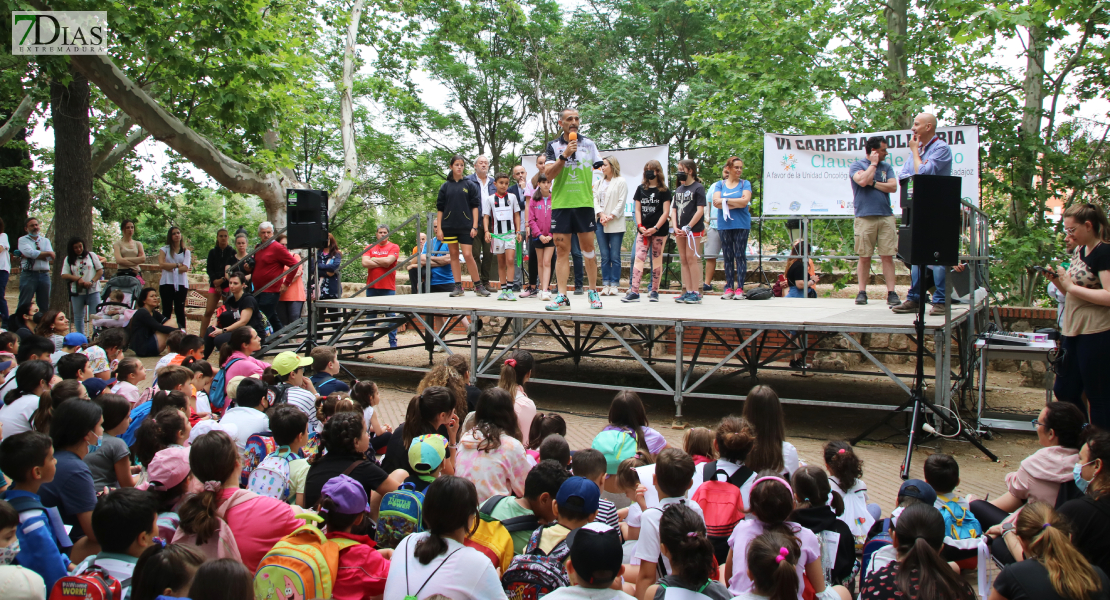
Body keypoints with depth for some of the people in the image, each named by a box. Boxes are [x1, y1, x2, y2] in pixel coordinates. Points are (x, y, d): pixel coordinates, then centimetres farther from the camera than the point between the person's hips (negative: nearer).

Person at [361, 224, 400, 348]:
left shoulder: (394, 247, 2)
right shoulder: (370, 248, 11)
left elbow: (388, 261, -14)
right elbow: (364, 262, -4)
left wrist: (373, 259, -1)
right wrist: (382, 263, -7)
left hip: (388, 288, -3)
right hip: (372, 287, 3)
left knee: (390, 315, -3)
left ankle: (393, 341, 2)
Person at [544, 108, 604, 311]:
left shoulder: (589, 144, 10)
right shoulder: (553, 146, 6)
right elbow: (548, 174, -5)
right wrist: (564, 155, -16)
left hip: (584, 203, 1)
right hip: (560, 204, -1)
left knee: (588, 248, 3)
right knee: (561, 250, -2)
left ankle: (593, 291, 15)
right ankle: (562, 296, -3)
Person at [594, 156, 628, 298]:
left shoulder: (621, 182, 0)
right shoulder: (598, 183, 16)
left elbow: (622, 202, -5)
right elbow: (595, 199, 9)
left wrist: (611, 216, -13)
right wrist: (601, 214, -8)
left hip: (615, 224, -4)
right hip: (600, 223, 4)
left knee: (615, 256, -3)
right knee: (604, 256, 4)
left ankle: (614, 284, 1)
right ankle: (605, 284, 6)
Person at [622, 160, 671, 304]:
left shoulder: (664, 191, 1)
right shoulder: (641, 189, 11)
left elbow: (666, 212, -4)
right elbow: (637, 210, 10)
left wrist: (655, 228, -13)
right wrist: (640, 226, -5)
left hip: (659, 231, -3)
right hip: (643, 230, 3)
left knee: (656, 259, 3)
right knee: (638, 258, -8)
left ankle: (654, 291, 10)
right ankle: (634, 291, -13)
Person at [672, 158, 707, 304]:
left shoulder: (698, 188, -5)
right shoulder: (679, 189, 16)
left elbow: (700, 210, -12)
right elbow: (674, 209, 15)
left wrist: (688, 227, -16)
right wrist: (675, 227, 0)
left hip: (694, 230, -7)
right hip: (680, 230, 7)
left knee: (692, 259, -8)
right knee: (684, 260, 7)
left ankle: (696, 293, -5)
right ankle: (688, 292, 11)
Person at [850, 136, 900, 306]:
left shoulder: (886, 167, 16)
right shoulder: (857, 166, 5)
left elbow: (893, 187, 3)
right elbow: (863, 180, -15)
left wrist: (872, 183, -4)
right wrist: (873, 164, -2)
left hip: (886, 217, 3)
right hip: (864, 217, -3)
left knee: (888, 256, -2)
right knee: (864, 257, 0)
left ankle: (891, 292, -2)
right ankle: (862, 292, 7)